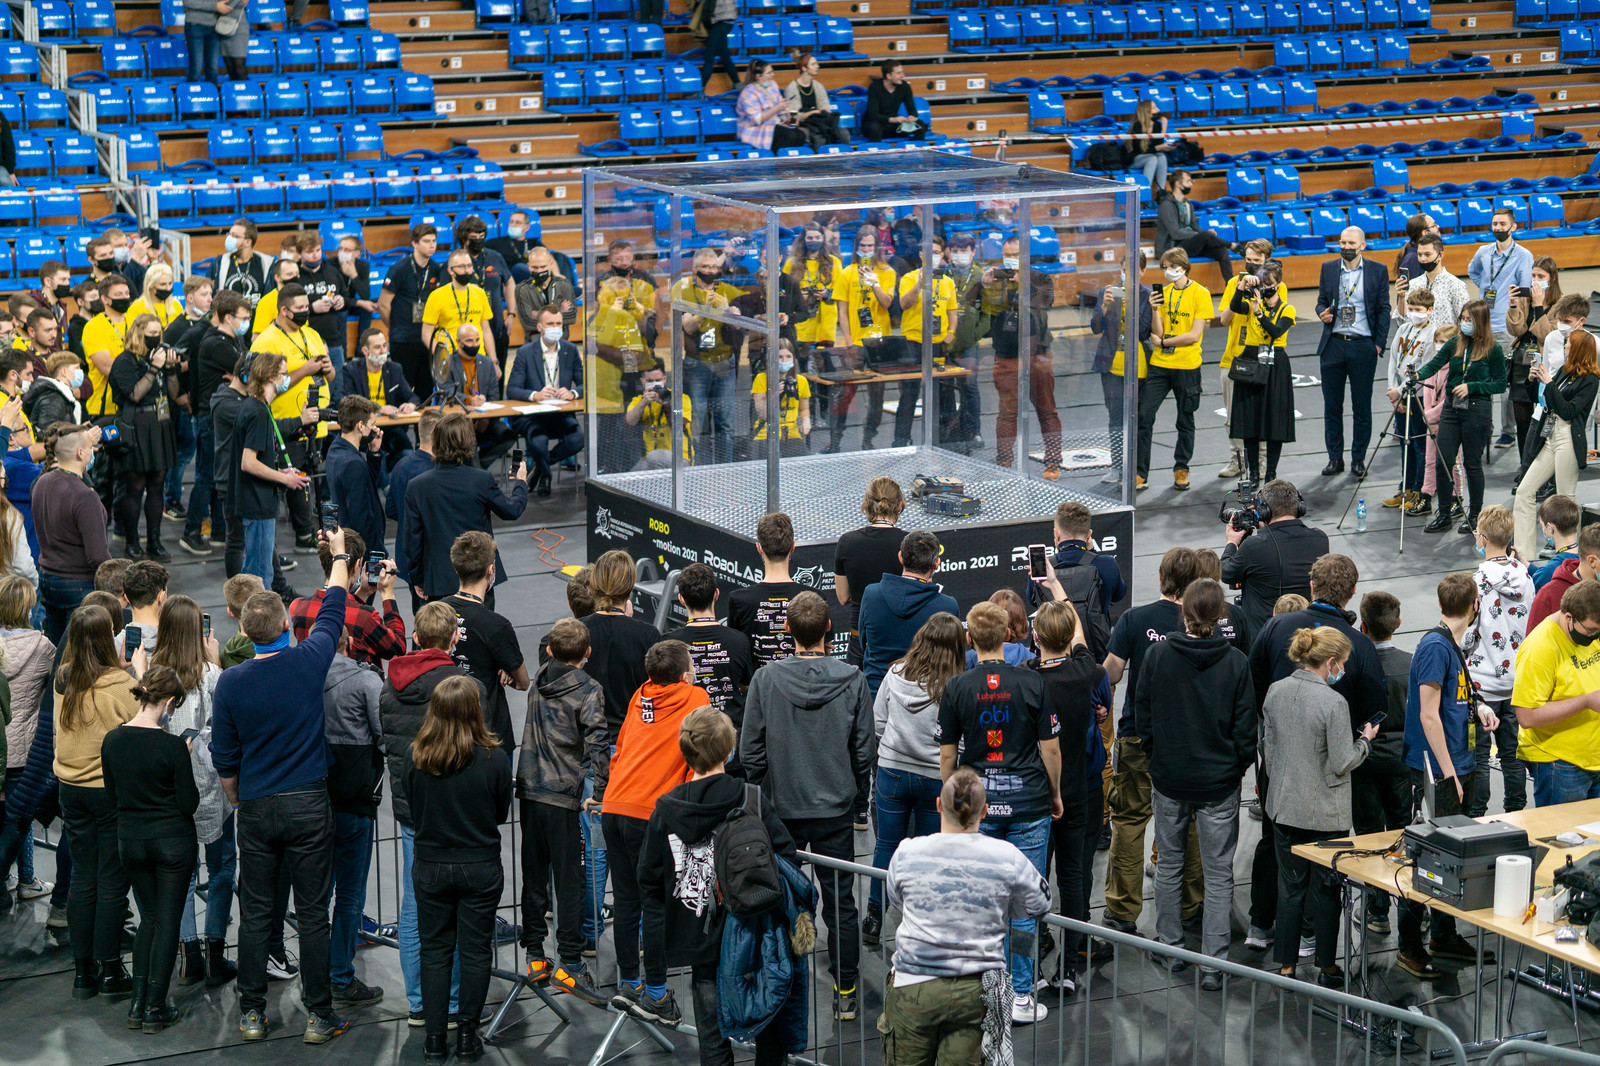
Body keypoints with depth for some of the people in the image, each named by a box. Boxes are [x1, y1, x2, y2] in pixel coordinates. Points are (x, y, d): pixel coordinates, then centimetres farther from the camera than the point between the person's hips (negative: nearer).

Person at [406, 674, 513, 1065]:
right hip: (480, 867, -1)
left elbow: (412, 807, 3)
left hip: (431, 867, 1)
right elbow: (502, 812, -1)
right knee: (475, 951, 10)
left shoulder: (414, 756, -12)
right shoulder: (494, 759, -16)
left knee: (435, 951, 12)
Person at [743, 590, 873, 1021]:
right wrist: (857, 799, 13)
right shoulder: (851, 680, -9)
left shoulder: (766, 679, -11)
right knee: (840, 903, 8)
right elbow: (864, 750, -2)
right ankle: (846, 991, 13)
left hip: (781, 808, 0)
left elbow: (751, 751, -5)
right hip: (836, 808, 0)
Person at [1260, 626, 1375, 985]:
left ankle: (1286, 965, 16)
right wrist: (1365, 741, 3)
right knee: (1325, 890, 8)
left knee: (1289, 887, 13)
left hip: (1284, 807, 5)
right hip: (1325, 813, -5)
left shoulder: (1275, 692, -1)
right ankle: (1327, 968, 17)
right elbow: (1342, 763, -16)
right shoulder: (1333, 702, -20)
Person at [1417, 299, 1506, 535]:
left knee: (1472, 463, 3)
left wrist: (1471, 387, -14)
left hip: (1478, 409, -5)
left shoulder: (1492, 349, -5)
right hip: (1451, 408, 5)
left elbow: (1500, 384, -4)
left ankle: (1475, 515, 17)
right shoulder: (1455, 343, 8)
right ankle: (1443, 515, 12)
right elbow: (1434, 365, -1)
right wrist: (1417, 375, -21)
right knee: (1443, 462, 1)